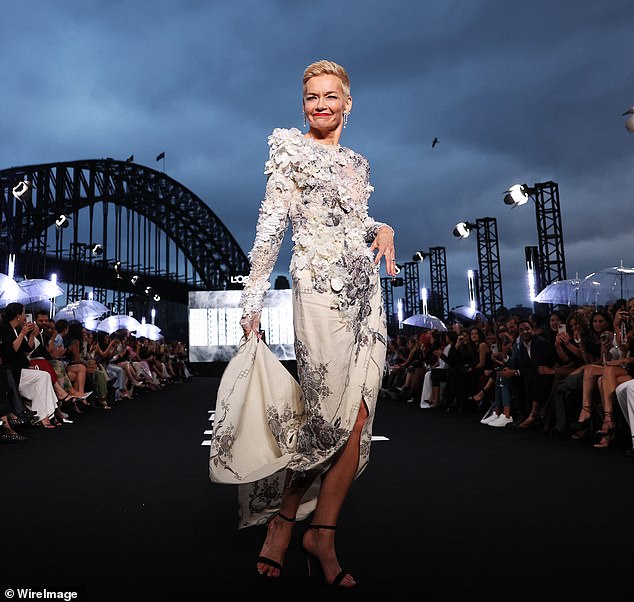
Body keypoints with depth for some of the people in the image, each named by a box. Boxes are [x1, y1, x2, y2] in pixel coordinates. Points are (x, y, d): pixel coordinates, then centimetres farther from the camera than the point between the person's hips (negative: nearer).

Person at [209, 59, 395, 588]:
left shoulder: (358, 163, 23)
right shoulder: (290, 147, 6)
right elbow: (270, 226, -3)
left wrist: (384, 229, 5)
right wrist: (253, 300, -10)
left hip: (367, 292, 6)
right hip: (321, 290, -6)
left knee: (359, 419, -1)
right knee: (329, 415, -7)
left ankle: (323, 534, 12)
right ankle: (283, 519, 16)